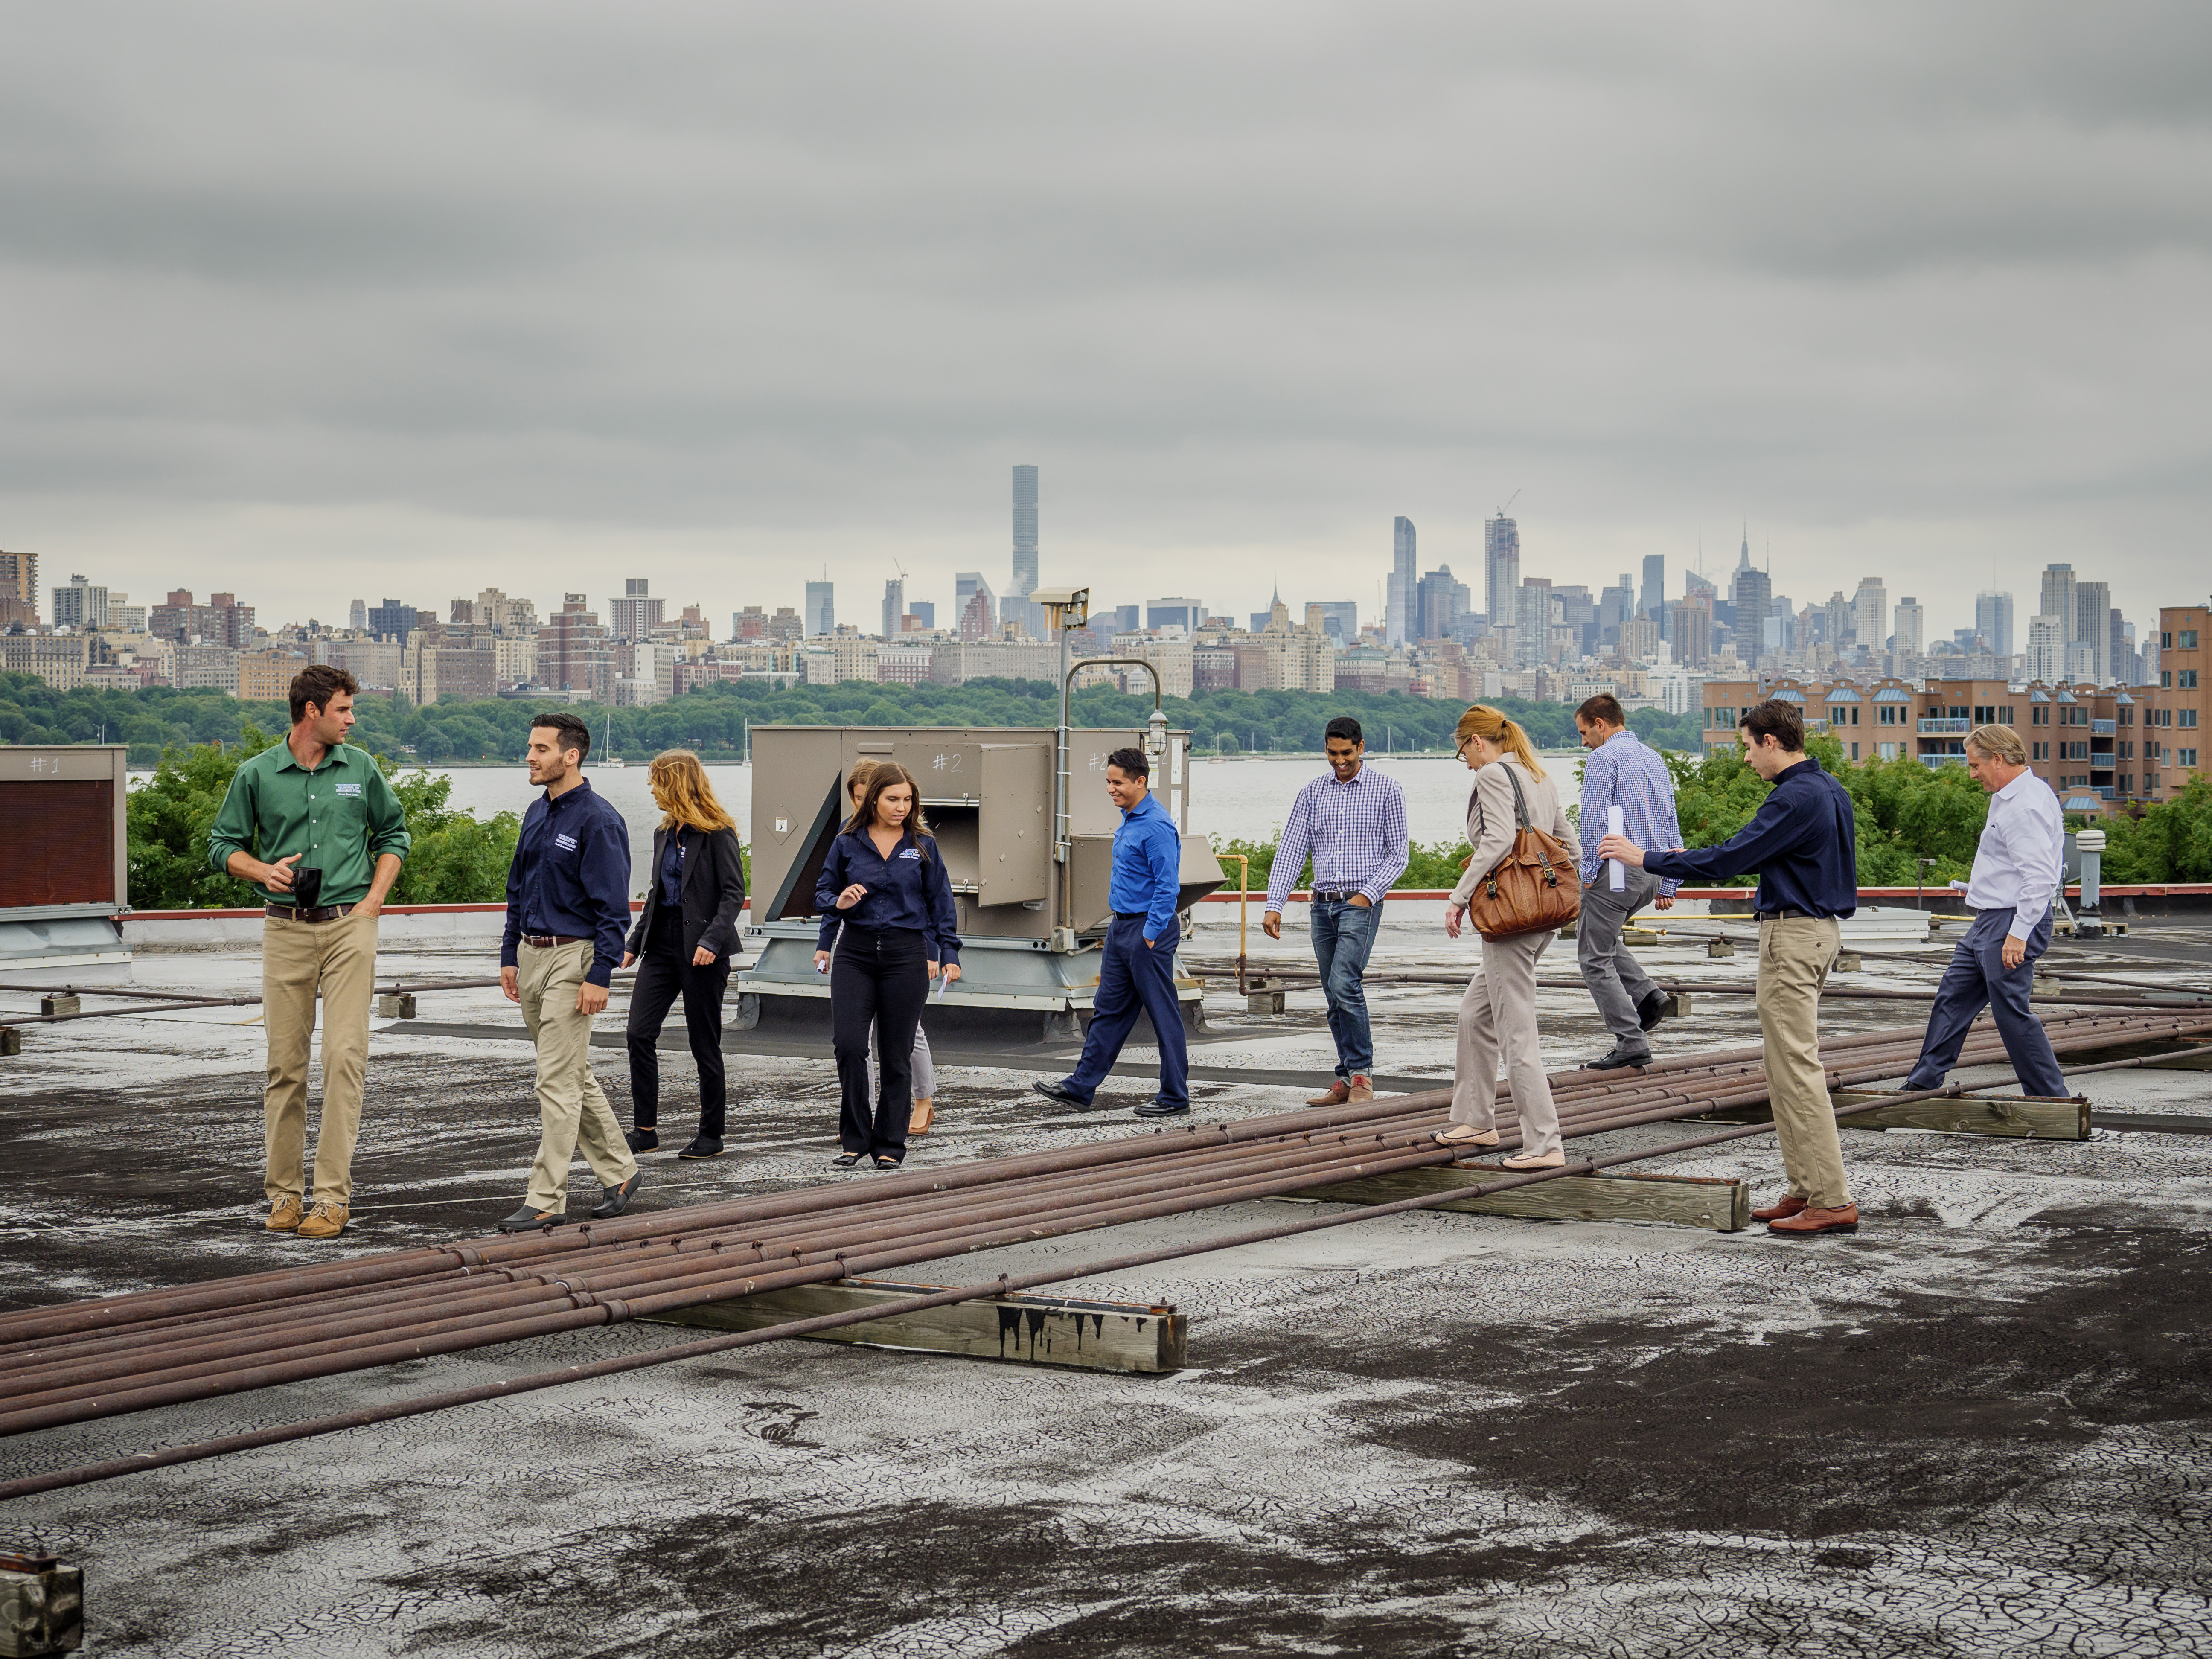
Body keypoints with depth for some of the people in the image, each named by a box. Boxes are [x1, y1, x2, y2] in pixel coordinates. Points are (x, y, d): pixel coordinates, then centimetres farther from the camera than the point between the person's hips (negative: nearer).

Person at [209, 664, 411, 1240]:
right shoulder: (257, 775, 2)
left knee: (345, 1056, -10)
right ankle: (283, 1191, 12)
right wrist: (263, 870, -9)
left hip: (349, 927, 0)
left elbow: (393, 833, 16)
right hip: (286, 928, 0)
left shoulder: (360, 769, 5)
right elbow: (223, 845, 11)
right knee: (285, 1063, 3)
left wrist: (373, 902, 5)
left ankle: (333, 1194, -9)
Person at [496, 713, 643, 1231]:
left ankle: (546, 1200, -5)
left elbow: (613, 907, -16)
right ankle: (620, 1172, 26)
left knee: (558, 1082, -8)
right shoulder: (538, 813, 12)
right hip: (532, 956, 9)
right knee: (575, 1077, 15)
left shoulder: (598, 820, -13)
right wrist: (510, 956, 14)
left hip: (573, 957, -9)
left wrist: (599, 976, -20)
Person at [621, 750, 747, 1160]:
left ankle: (711, 1135, 11)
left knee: (704, 1043, 1)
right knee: (639, 1033, -3)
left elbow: (734, 892, -13)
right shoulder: (665, 834, 15)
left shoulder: (717, 832, -9)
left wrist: (712, 940, -23)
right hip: (662, 943, 7)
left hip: (701, 949, -7)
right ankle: (645, 1130, 3)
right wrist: (633, 943, 17)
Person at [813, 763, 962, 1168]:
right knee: (848, 1043, -11)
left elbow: (940, 902, 8)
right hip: (855, 952, 1)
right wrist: (839, 902, -11)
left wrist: (949, 954, 4)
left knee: (896, 1054, 3)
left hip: (905, 955, -1)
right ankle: (854, 1139, 3)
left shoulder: (923, 845, 3)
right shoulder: (848, 843, 4)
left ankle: (890, 1145, 13)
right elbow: (822, 892, 11)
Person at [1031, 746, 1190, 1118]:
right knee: (1108, 1009, 12)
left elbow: (1167, 887, -21)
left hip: (1148, 930, -10)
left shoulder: (1157, 826, -18)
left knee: (1163, 1015, -1)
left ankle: (1175, 1098, 6)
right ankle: (1081, 1087, 16)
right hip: (1121, 927, 10)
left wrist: (1150, 935, -22)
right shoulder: (1129, 821, 13)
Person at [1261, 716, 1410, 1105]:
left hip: (1361, 903, -5)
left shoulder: (1386, 789, 2)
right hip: (1323, 905, 5)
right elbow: (1291, 851, 6)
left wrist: (1368, 894, -11)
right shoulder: (1312, 794, 11)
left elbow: (1399, 853, 2)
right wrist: (1274, 905, -5)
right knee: (1335, 997, 7)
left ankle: (1361, 1074, -9)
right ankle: (1347, 1082, 13)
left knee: (1344, 984, -19)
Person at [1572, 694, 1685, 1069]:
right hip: (1653, 871, 9)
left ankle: (1631, 1043, -6)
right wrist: (1667, 886, 19)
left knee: (1594, 957, 1)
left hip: (1617, 867, -9)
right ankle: (1645, 994, 9)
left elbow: (1595, 820, -17)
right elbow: (1672, 827, 18)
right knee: (1596, 932, 27)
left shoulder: (1603, 758, -8)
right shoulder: (1655, 760, 18)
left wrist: (1589, 874, -11)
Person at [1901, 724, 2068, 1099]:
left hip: (2012, 924, -11)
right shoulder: (2008, 797, 14)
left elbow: (2040, 877, -26)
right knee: (1953, 998, 14)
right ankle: (1923, 1085, 21)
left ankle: (2051, 1098, 1)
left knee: (2012, 1012, -7)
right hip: (1989, 923, 11)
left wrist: (2018, 934, -27)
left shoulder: (2027, 806, -20)